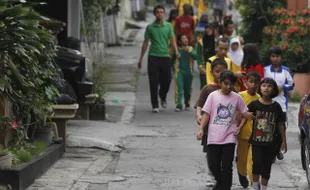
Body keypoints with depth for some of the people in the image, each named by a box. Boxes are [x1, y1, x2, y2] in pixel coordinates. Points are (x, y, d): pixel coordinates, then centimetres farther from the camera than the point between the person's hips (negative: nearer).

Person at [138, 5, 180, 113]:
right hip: (153, 57, -1)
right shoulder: (150, 27, 4)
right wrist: (141, 59, 8)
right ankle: (155, 106, 2)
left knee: (166, 80, 3)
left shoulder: (168, 26, 6)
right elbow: (145, 43, 8)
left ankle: (163, 97, 34)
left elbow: (172, 39, 0)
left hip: (165, 56, 1)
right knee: (153, 83, -4)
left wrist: (176, 50, -20)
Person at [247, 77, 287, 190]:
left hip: (270, 143, 2)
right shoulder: (254, 104, -4)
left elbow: (281, 125, 5)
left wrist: (284, 141, 8)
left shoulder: (276, 107, 0)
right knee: (257, 163, -14)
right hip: (256, 141, -2)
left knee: (266, 167, 7)